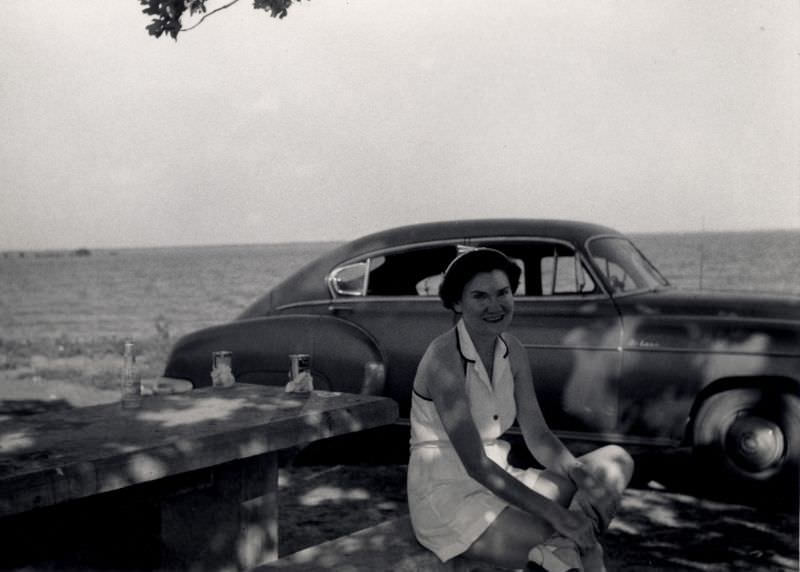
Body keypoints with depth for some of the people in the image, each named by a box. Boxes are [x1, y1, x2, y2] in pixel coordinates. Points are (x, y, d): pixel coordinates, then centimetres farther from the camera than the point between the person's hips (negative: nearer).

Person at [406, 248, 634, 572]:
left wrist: (584, 477, -15)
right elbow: (474, 463, -24)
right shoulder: (444, 359, -20)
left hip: (497, 481, 9)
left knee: (616, 460, -9)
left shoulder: (512, 352, 4)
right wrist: (555, 514, -28)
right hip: (447, 497, -9)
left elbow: (537, 435, 4)